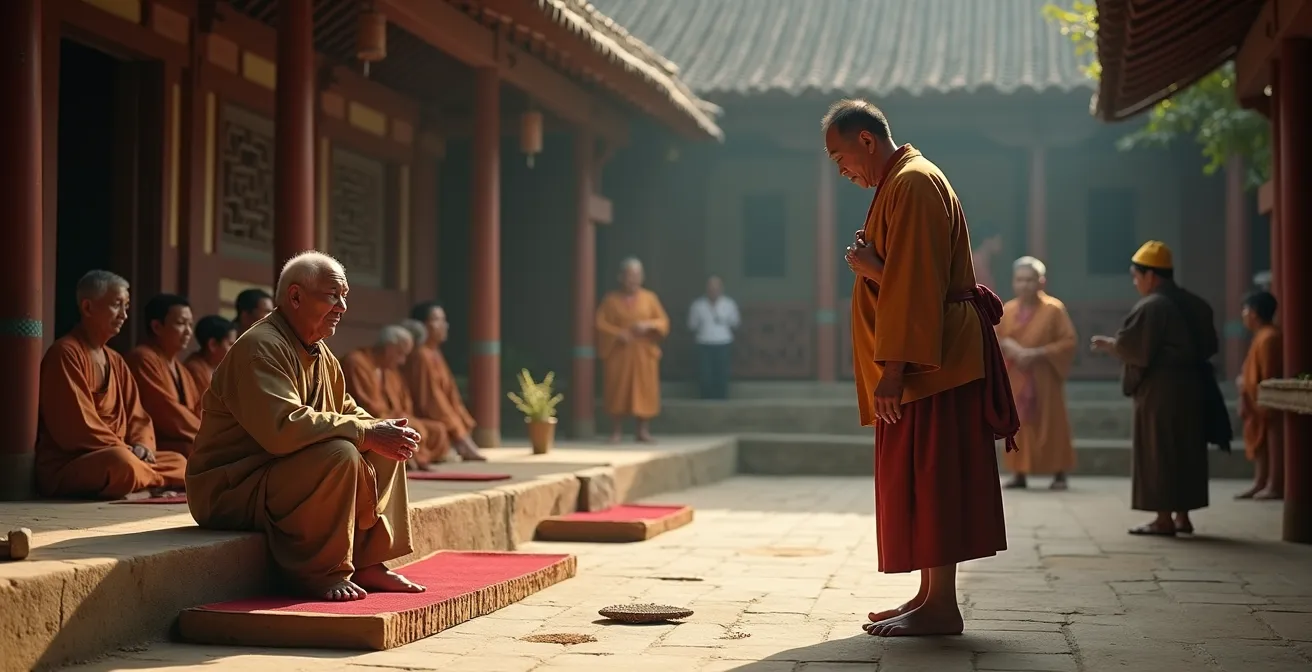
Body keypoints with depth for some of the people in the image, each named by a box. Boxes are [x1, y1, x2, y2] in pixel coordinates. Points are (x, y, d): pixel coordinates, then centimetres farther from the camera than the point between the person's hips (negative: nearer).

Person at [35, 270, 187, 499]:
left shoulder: (116, 361, 18)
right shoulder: (65, 353, -11)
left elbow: (137, 418, 15)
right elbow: (76, 426, -19)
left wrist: (142, 446, -8)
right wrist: (126, 451, -17)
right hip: (65, 467, -9)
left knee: (179, 463, 1)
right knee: (122, 462, -36)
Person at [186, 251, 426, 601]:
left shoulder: (320, 354, 12)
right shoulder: (260, 348, -20)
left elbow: (347, 411, 17)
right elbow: (283, 428, -33)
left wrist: (385, 431, -7)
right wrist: (367, 433, -28)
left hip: (281, 476, 10)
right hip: (230, 490, -10)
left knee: (387, 452, 5)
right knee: (339, 454, -31)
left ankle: (367, 563, 5)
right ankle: (321, 573, -19)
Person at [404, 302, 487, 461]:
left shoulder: (435, 354, 13)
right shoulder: (421, 356, -17)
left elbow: (450, 396, 14)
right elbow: (430, 401, -20)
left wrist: (464, 426, 4)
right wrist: (459, 432, -17)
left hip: (442, 425, 10)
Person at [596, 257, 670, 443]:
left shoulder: (649, 298, 6)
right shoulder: (611, 299, 1)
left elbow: (663, 322, 4)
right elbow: (600, 324, -3)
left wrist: (648, 325, -16)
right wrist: (618, 334, -17)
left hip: (644, 353, 1)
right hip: (618, 353, -1)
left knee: (644, 391, -1)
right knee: (617, 392, -3)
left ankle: (643, 431, 6)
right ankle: (616, 431, 3)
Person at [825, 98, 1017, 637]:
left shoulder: (913, 184, -14)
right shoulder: (901, 183, 20)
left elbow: (915, 283, -21)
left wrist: (894, 366, -22)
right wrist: (873, 267, 3)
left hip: (930, 364, -11)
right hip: (933, 360, 11)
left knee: (928, 478, -8)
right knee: (920, 481, 11)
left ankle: (941, 607, -5)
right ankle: (932, 596, 16)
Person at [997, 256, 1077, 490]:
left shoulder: (1054, 308, -8)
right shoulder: (1006, 310, 5)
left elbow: (1068, 341, -9)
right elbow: (993, 339, 10)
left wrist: (1038, 353, -19)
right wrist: (1007, 345, -13)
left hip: (1044, 378, -4)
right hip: (1015, 378, 4)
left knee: (1051, 425, 0)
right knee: (1018, 424, 4)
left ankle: (1059, 474, 6)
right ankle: (1019, 473, 10)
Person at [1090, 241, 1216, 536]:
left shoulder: (1151, 307, -15)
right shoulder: (1194, 304, 12)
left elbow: (1128, 346, -16)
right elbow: (1210, 345, 17)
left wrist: (1106, 344, 2)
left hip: (1159, 391, -8)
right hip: (1189, 387, 8)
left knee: (1158, 453, -3)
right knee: (1185, 451, 12)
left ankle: (1164, 518, -2)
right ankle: (1183, 515, 16)